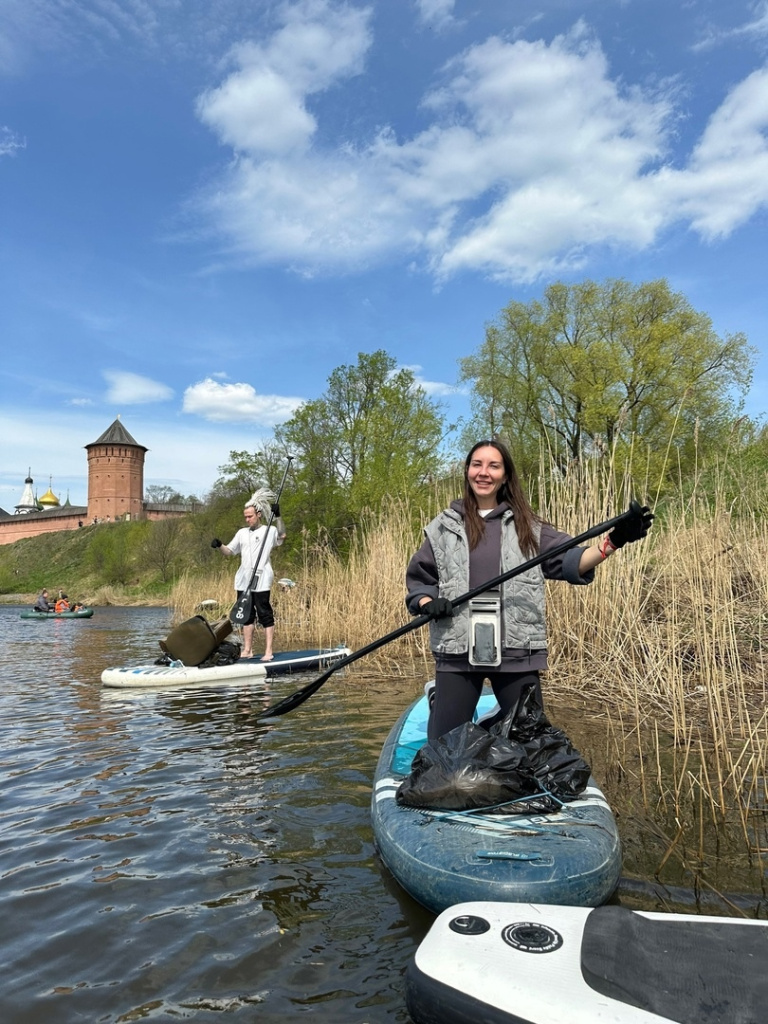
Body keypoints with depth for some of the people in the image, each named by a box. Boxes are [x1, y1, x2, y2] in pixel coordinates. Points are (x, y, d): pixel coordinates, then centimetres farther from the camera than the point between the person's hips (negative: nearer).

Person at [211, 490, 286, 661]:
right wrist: (219, 545, -1)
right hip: (243, 581, 6)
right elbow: (229, 551, 18)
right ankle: (247, 650, 18)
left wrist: (277, 516, -25)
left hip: (261, 582, -6)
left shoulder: (269, 531, 0)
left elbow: (282, 535, -19)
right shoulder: (242, 533, 17)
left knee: (265, 616, -5)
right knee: (246, 616, 11)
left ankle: (268, 652, -4)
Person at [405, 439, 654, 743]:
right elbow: (417, 578, 11)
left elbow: (570, 561, -3)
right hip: (457, 650, 0)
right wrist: (426, 603, -10)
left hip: (516, 650, 1)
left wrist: (613, 541, -18)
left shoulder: (528, 527, 9)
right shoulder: (443, 527, 8)